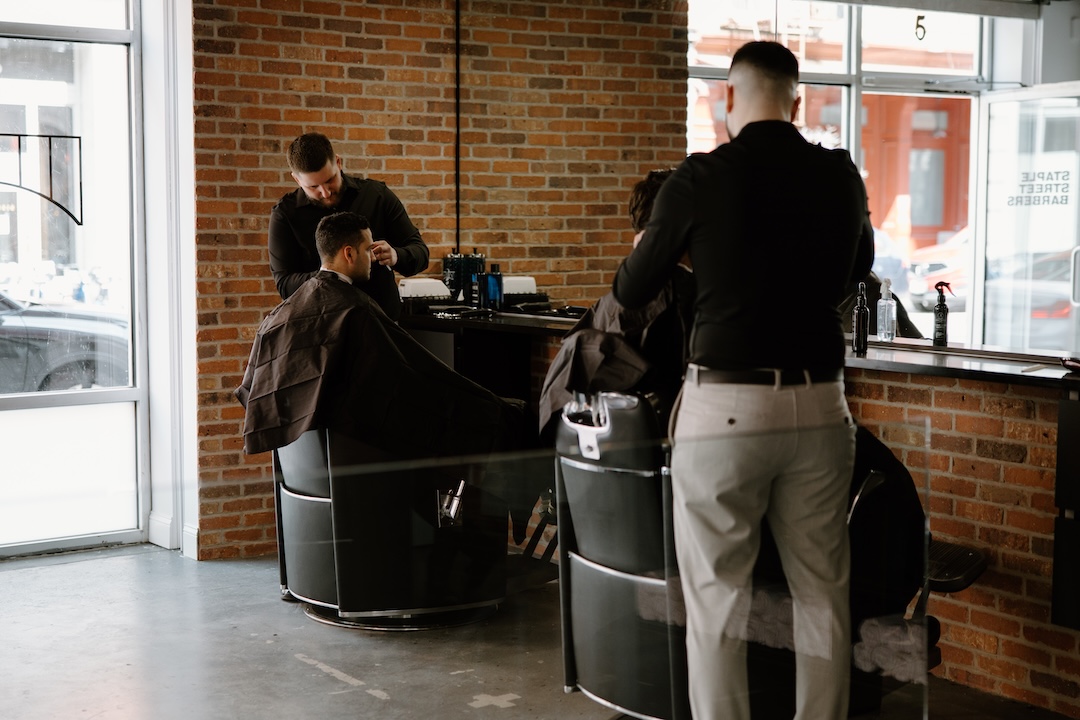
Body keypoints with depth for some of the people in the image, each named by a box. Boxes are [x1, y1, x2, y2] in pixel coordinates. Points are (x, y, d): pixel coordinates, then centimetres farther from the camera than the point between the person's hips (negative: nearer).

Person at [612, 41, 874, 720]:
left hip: (725, 408, -3)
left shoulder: (701, 179, -7)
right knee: (822, 594, 12)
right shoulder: (841, 176, 4)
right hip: (819, 406, 4)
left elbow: (632, 292, 4)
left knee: (717, 597, 5)